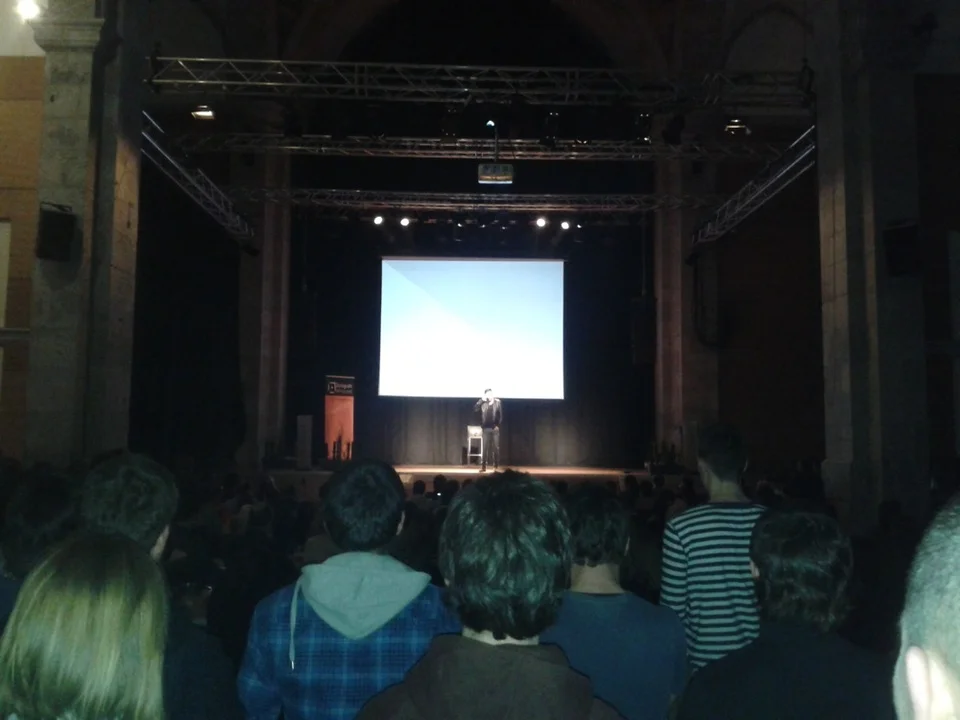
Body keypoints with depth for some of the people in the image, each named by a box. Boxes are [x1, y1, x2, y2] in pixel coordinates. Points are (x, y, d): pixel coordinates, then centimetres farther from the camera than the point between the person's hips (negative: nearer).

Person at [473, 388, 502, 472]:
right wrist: (482, 399, -15)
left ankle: (496, 466, 11)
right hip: (486, 428, 0)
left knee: (496, 448, 2)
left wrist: (497, 425, -4)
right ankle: (483, 466, 2)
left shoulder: (498, 402, 1)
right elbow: (475, 408, -11)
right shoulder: (483, 402, 2)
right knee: (485, 447, -1)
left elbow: (501, 415, 3)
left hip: (495, 428, 0)